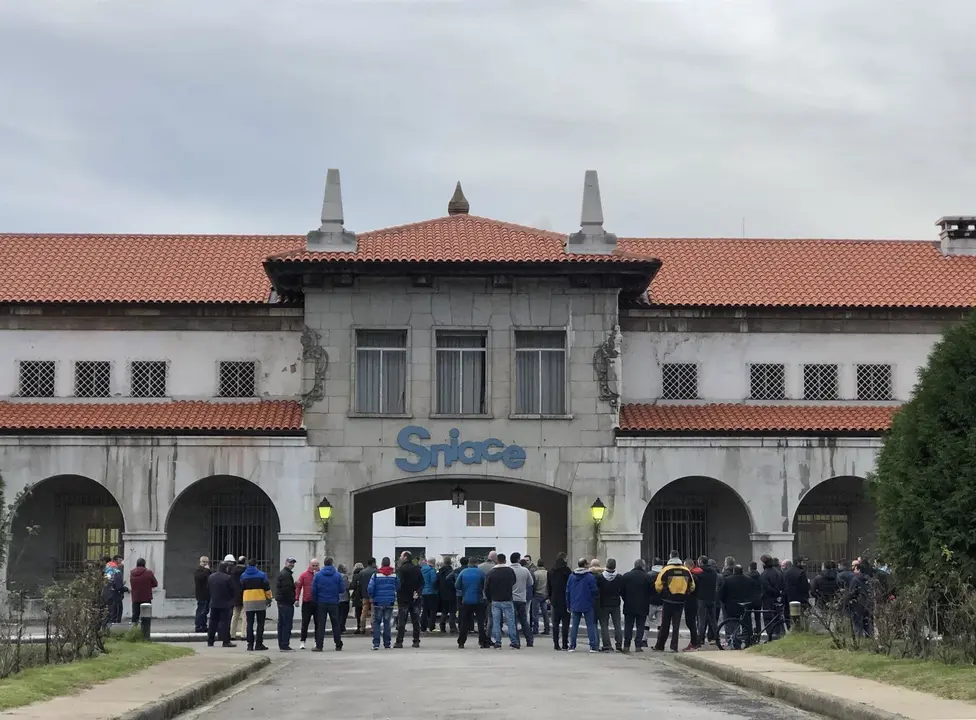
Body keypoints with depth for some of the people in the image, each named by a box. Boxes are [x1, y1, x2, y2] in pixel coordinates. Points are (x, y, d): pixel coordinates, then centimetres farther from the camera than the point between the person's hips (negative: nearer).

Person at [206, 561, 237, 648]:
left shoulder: (210, 577, 5)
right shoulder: (228, 578, -14)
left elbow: (208, 590, 11)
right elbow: (233, 591, -9)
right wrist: (231, 599, 10)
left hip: (214, 604, 5)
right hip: (225, 604, -5)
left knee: (213, 622, 11)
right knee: (225, 622, -3)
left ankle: (210, 641, 12)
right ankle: (226, 641, -4)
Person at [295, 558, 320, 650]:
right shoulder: (304, 575, 2)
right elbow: (298, 587, 1)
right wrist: (297, 599, -7)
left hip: (318, 602, 1)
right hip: (307, 603, -1)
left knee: (318, 623, 4)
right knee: (305, 623, 3)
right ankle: (302, 641, 9)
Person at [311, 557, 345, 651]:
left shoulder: (317, 575, -3)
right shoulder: (338, 575, -4)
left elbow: (313, 590, -4)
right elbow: (342, 589, -4)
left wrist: (315, 600, 10)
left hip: (321, 603, 0)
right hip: (334, 603, 0)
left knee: (320, 625, 3)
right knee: (336, 624, 11)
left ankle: (319, 646, -2)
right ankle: (338, 645, 14)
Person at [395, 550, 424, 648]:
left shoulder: (401, 569, -11)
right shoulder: (417, 569, 8)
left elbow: (399, 583, -15)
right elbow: (422, 583, 4)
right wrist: (418, 592, -3)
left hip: (403, 598, -5)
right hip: (414, 599, 5)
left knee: (401, 621, -2)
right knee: (416, 621, 8)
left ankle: (399, 642, -5)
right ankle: (416, 641, 8)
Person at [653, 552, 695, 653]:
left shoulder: (665, 570, -9)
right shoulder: (686, 571, 2)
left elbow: (658, 586, -10)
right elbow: (692, 587, 8)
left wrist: (662, 594, 9)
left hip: (668, 601, -2)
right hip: (680, 602, 2)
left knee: (665, 624, 8)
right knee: (676, 624, 7)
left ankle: (660, 646, 14)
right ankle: (674, 647, 2)